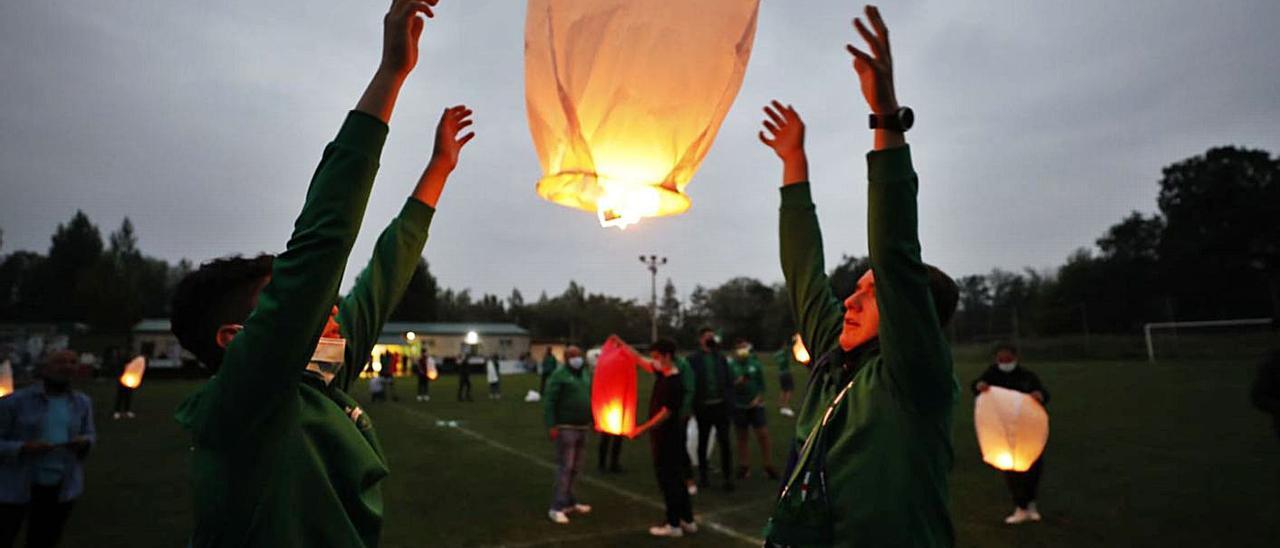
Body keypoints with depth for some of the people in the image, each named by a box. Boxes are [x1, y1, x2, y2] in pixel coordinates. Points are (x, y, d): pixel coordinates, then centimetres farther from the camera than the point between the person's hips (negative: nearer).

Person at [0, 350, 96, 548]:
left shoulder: (82, 402, 3)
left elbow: (90, 435, 13)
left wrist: (84, 442, -8)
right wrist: (22, 448, -24)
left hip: (62, 487, 3)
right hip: (16, 487, -3)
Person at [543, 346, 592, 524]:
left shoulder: (586, 373, 12)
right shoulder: (559, 375, -10)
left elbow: (591, 396, 20)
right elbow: (549, 402, -14)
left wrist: (594, 418, 16)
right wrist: (551, 426, -19)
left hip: (582, 428, 7)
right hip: (565, 428, -7)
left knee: (575, 467, 13)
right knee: (565, 467, -7)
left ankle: (568, 501, 25)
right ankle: (557, 508, -1)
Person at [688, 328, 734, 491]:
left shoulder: (721, 358, 7)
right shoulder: (693, 359, -4)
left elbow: (728, 382, 8)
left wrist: (728, 400, -2)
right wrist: (693, 406, -11)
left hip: (720, 405, 2)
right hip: (703, 407, -2)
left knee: (724, 442, 1)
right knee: (702, 442, 11)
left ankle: (728, 476, 9)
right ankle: (703, 474, 26)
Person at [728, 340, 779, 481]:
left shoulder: (755, 364, 2)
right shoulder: (730, 365, -3)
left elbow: (762, 383, 4)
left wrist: (758, 398, -8)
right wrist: (738, 381, -21)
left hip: (755, 405, 0)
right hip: (739, 406, 0)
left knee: (763, 434, -3)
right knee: (742, 437, 8)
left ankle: (769, 466, 7)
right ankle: (744, 467, 17)